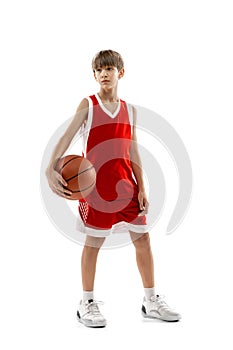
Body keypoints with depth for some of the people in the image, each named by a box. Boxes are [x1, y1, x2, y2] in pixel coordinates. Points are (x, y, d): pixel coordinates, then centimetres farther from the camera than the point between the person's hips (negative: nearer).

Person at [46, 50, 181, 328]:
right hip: (96, 184, -4)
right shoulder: (88, 105, -2)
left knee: (142, 238, 6)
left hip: (126, 184, 4)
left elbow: (133, 151, 11)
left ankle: (151, 301, 18)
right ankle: (87, 304, 17)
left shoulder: (129, 110, 10)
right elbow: (66, 137, -12)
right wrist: (50, 169, -28)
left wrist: (141, 188, 5)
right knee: (93, 242, 3)